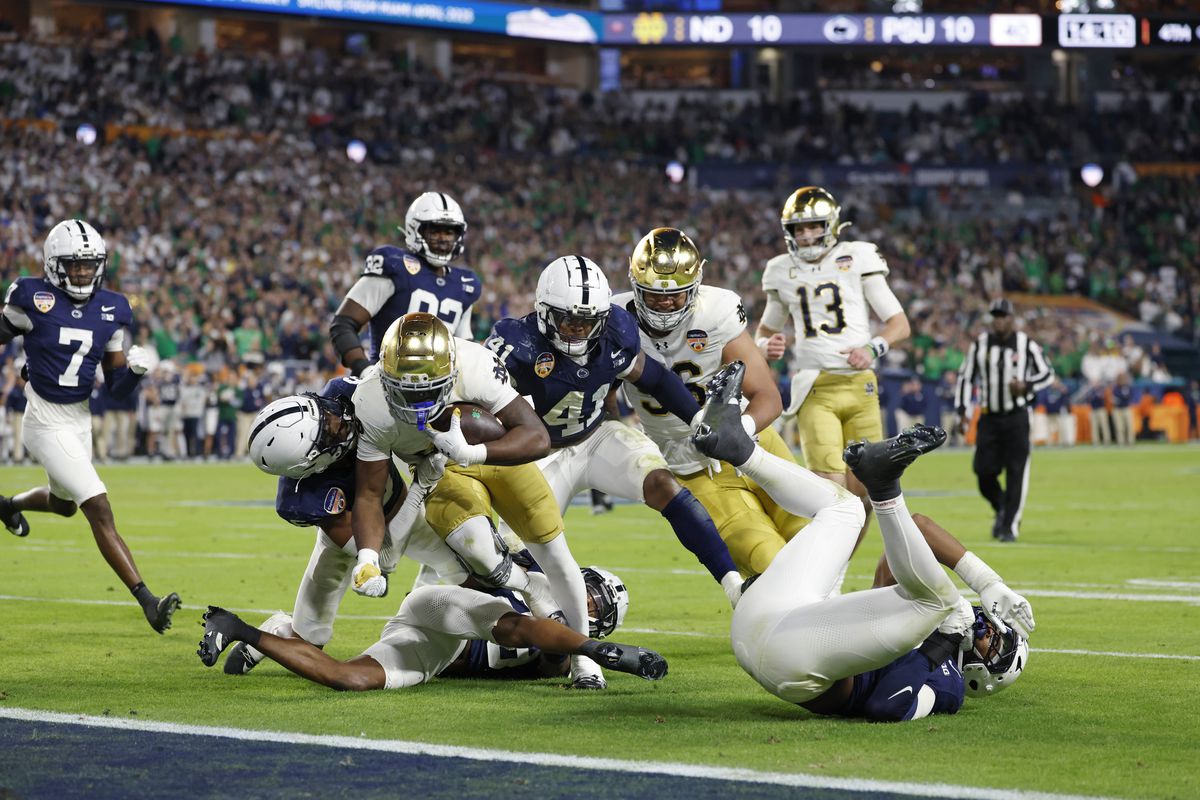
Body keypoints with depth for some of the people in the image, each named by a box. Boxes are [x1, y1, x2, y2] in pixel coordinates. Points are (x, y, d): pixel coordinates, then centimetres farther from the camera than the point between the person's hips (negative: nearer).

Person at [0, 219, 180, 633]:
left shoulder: (112, 309, 1)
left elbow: (116, 387, 4)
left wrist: (135, 369, -15)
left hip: (81, 420, 7)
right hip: (46, 423, -7)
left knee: (63, 502, 29)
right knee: (99, 509, -15)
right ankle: (147, 601, -18)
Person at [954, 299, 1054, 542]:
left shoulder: (1025, 344, -3)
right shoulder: (980, 344, 3)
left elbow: (1047, 374, 5)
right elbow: (966, 377, 10)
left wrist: (1026, 386, -14)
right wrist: (963, 410, 2)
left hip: (1016, 416, -2)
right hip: (989, 417, 2)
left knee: (1016, 473, -8)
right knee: (984, 472, -3)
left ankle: (1010, 526, 0)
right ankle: (1002, 510, 26)